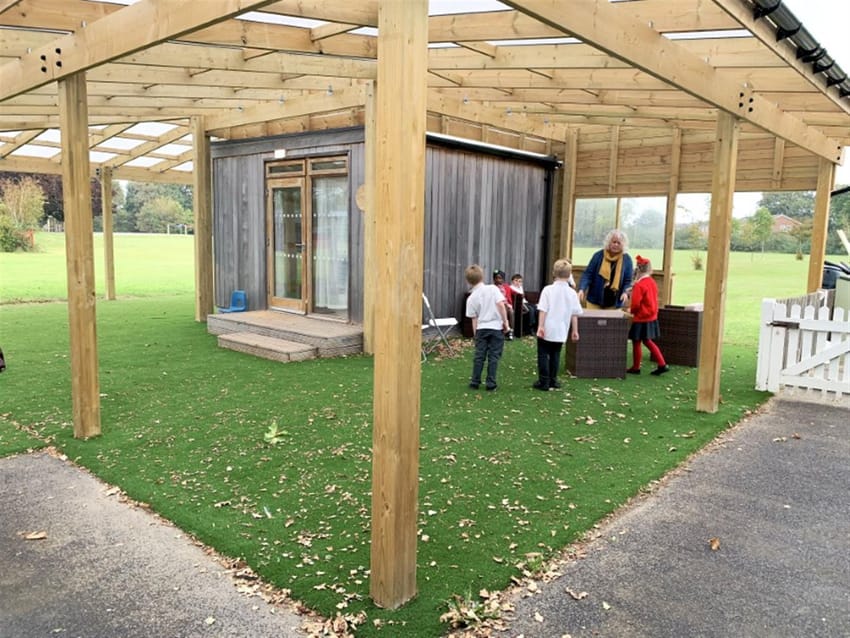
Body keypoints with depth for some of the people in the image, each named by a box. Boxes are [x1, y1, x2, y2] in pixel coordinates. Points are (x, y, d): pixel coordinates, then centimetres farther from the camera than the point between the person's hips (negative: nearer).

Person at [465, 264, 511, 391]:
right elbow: (501, 305, -13)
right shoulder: (493, 288, -4)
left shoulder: (471, 298, 1)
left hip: (481, 328, 2)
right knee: (493, 356, 4)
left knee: (479, 356, 10)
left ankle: (475, 382, 14)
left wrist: (476, 334, 11)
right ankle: (491, 383, 7)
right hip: (496, 327, -1)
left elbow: (474, 319, 3)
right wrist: (505, 322, -5)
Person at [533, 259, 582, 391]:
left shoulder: (548, 290, -9)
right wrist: (575, 331, 10)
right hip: (561, 331, 3)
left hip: (547, 330, -3)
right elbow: (575, 314, 2)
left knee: (543, 355, 6)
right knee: (555, 355, 15)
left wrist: (540, 326, -12)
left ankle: (544, 381, 4)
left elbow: (543, 310, -14)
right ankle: (552, 380, 20)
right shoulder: (572, 293, 0)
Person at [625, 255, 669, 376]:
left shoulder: (639, 285, -21)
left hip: (641, 319, -8)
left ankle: (636, 368, 16)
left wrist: (631, 311, -1)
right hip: (651, 317, 8)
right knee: (648, 341, 18)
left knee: (636, 343, 5)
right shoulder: (652, 282, 5)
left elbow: (635, 303, -21)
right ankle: (662, 364, 15)